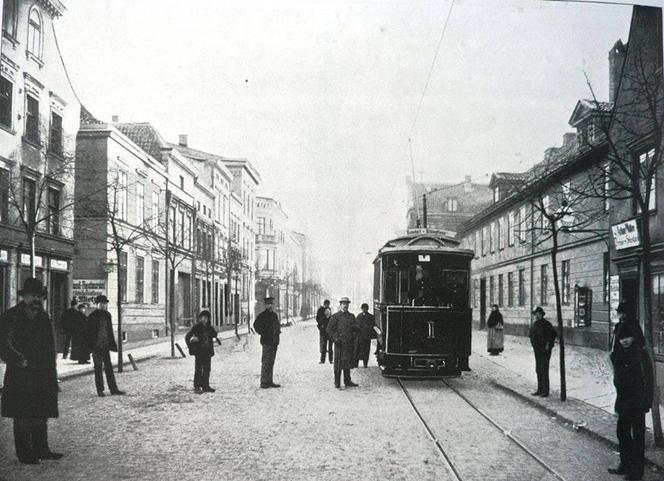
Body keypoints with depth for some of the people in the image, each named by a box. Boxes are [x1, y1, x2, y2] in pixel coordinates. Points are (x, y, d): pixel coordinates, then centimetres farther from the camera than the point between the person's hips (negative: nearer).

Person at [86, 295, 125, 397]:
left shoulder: (107, 315, 8)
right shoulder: (93, 316, -11)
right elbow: (90, 333, -12)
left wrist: (112, 345, 14)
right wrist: (92, 347, -16)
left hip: (105, 346, 6)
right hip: (96, 346, -6)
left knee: (109, 367, 8)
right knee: (98, 368, 3)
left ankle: (113, 389, 12)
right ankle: (100, 390, 11)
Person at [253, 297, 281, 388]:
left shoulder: (274, 315, 14)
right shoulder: (263, 315, -10)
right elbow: (256, 325, -15)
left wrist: (277, 333, 12)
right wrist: (263, 333, -13)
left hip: (274, 342, 8)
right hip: (267, 341, -8)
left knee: (271, 362, 12)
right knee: (266, 362, -6)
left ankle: (269, 381, 17)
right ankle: (264, 382, -2)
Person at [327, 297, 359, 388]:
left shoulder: (351, 316, 16)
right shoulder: (335, 316, 3)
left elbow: (357, 328, 16)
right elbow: (329, 329, -1)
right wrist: (336, 338, -11)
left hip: (350, 343, 4)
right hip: (340, 343, -4)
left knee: (348, 363, 10)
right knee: (338, 363, -3)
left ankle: (347, 381, 20)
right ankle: (337, 383, 2)